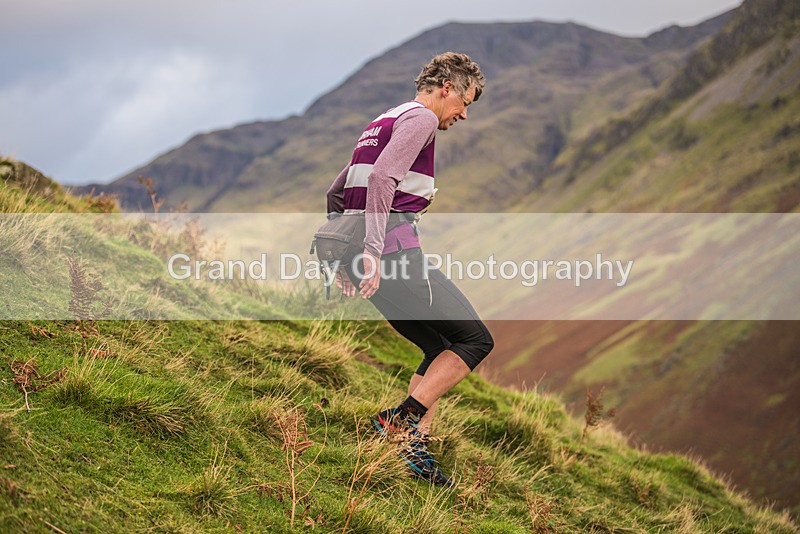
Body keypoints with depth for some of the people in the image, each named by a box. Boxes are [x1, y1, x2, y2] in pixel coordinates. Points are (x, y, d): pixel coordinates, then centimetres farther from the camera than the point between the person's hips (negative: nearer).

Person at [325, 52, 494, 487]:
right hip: (395, 249, -10)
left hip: (364, 255, 10)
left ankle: (414, 448, 6)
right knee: (475, 339, -6)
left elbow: (336, 193, 29)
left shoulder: (383, 122, 27)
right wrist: (373, 251, -25)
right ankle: (402, 420, -17)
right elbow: (383, 176, -20)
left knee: (441, 350, 14)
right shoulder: (421, 117, -3)